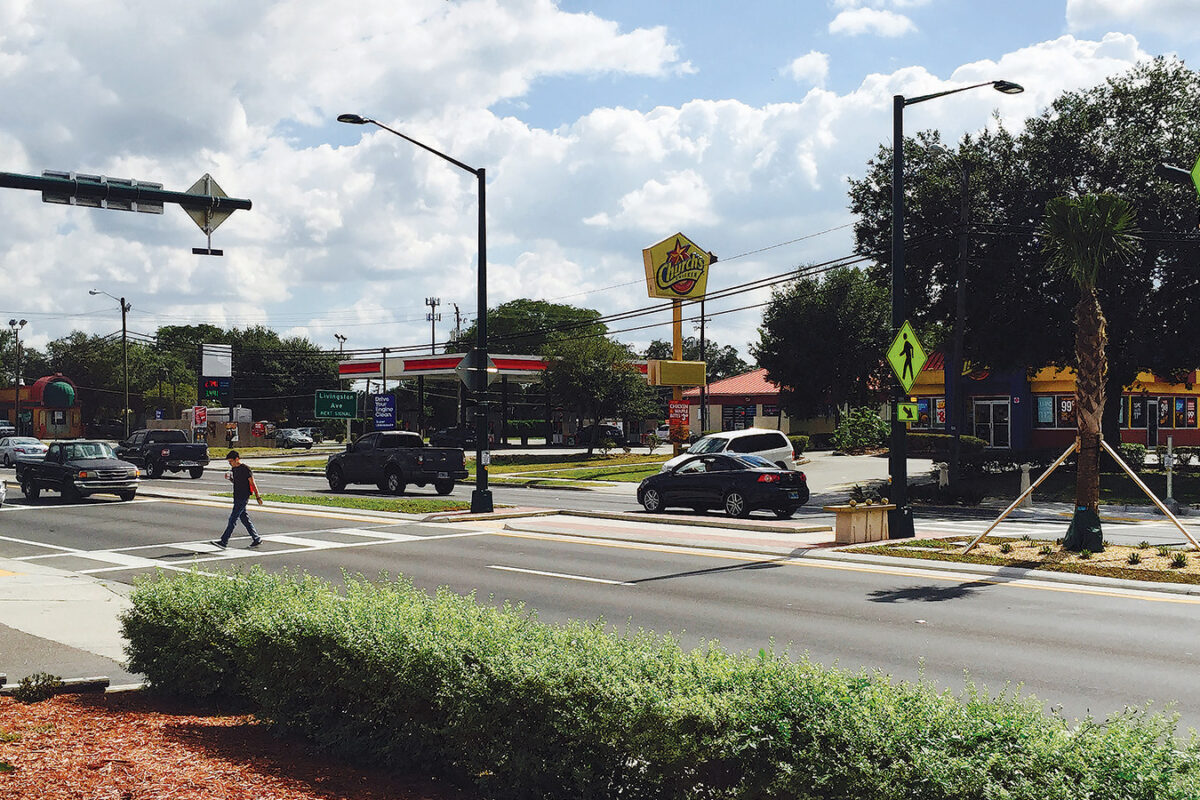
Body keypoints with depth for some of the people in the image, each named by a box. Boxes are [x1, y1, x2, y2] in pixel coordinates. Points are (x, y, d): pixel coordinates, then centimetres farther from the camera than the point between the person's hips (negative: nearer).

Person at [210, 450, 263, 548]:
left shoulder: (245, 469, -14)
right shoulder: (233, 469, 12)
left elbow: (252, 483, -12)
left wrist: (258, 497, -13)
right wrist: (229, 477, 4)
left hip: (243, 498, -9)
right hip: (237, 498, 9)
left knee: (232, 519, -9)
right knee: (245, 519, 11)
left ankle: (224, 541, -8)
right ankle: (256, 539, 17)